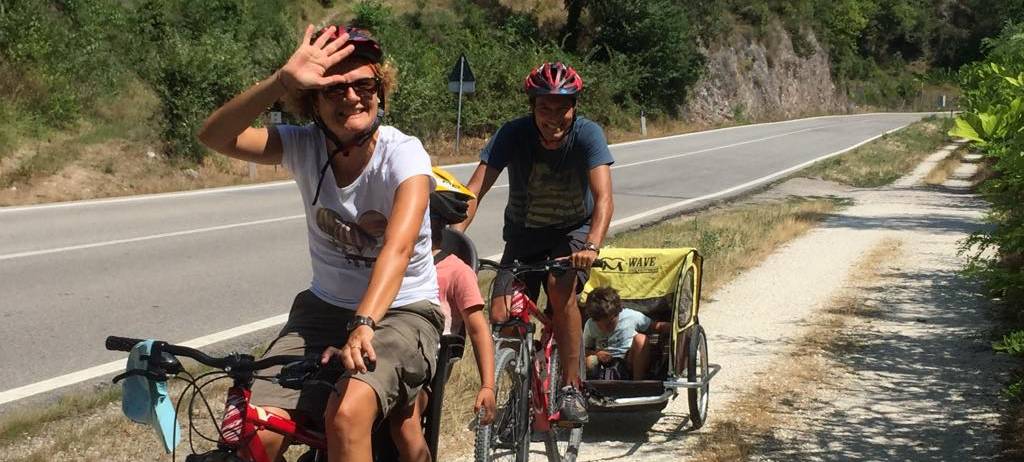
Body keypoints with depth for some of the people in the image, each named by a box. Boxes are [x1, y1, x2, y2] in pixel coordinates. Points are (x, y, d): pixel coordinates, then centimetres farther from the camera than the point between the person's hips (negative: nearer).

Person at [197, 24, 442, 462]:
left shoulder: (403, 153, -18)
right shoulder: (305, 146, -6)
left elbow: (398, 245, -35)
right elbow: (215, 135, -20)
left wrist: (364, 323, -50)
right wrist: (283, 80, -34)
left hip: (401, 312, -4)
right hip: (324, 308, 4)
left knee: (347, 415, -33)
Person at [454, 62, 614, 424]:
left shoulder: (587, 135, -21)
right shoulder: (513, 134, -18)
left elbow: (603, 196, -31)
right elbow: (475, 191, -23)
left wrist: (592, 246, -48)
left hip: (572, 232, -2)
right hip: (523, 234, 2)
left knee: (561, 286, -33)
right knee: (501, 319, -17)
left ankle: (571, 389, -21)